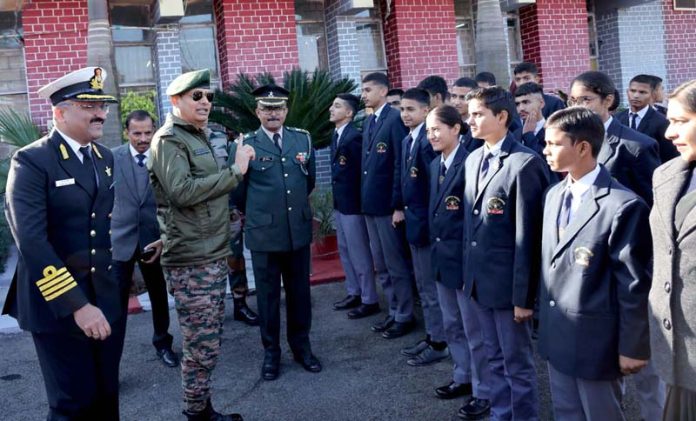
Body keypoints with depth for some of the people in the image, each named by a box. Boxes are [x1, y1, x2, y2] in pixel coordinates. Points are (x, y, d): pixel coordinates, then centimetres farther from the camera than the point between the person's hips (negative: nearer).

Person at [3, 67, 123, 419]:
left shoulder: (105, 158, 9)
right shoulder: (31, 161, -13)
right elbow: (30, 241, -21)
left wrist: (123, 283, 13)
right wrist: (76, 305, -24)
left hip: (106, 301, 6)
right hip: (58, 306, -6)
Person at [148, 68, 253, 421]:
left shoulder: (199, 137, 16)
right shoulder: (168, 140, -11)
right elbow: (182, 192, -24)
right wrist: (235, 170, -20)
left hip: (213, 255, 9)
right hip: (191, 262, -9)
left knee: (208, 343, 16)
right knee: (202, 346, -2)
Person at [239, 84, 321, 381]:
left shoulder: (303, 139, 5)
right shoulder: (246, 144, -6)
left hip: (299, 230, 3)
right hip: (264, 233, -3)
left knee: (299, 292, 13)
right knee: (268, 295, 8)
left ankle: (301, 346, 28)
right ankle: (271, 352, 23)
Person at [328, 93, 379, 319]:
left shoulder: (354, 136, -18)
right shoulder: (336, 134, 11)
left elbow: (363, 169, -19)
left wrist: (358, 199, -15)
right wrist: (337, 197, 11)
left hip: (352, 203, -10)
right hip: (339, 202, 10)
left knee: (359, 253, 0)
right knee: (345, 250, 18)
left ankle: (369, 300, 11)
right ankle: (354, 293, 32)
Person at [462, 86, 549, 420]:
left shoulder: (525, 163, -16)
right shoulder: (473, 160, 9)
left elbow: (527, 236, -17)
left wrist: (523, 295, -16)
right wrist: (468, 272, 11)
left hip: (508, 283, -7)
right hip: (479, 280, 7)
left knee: (517, 363, 8)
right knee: (495, 358, 20)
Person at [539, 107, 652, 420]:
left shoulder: (622, 206, -20)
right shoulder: (554, 195, 6)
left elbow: (634, 285, -16)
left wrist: (632, 348, -12)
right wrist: (544, 318, 15)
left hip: (595, 341, -7)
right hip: (555, 335, 7)